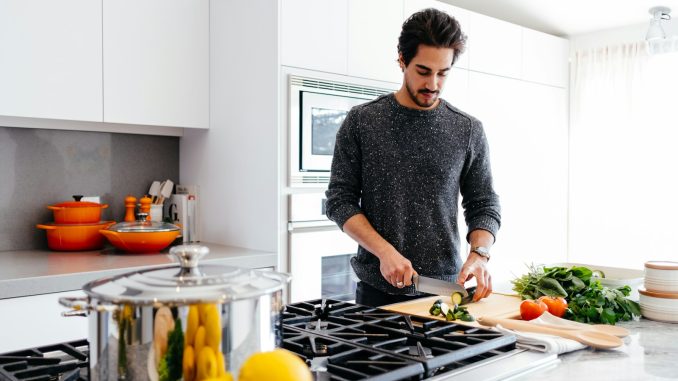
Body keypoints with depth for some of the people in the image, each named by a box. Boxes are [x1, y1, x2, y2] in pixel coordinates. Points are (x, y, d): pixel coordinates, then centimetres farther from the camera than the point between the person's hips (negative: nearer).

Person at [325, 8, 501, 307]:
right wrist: (384, 251, -17)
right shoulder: (361, 122, -4)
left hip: (444, 290, 1)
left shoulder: (468, 130, 0)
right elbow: (340, 200, -4)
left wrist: (478, 254, -16)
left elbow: (483, 206, 4)